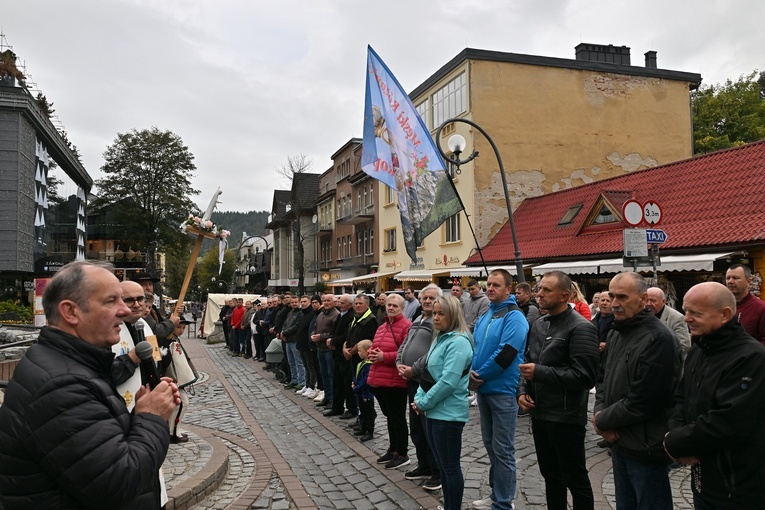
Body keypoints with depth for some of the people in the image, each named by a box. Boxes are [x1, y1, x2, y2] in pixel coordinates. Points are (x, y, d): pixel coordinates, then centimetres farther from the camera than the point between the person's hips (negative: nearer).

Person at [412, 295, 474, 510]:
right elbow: (428, 373, 17)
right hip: (434, 411, 9)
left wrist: (424, 403, -14)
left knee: (450, 467, 2)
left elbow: (448, 382, -23)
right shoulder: (441, 339, 12)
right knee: (442, 466, 18)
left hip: (448, 413, -9)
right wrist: (419, 398, 2)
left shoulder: (458, 342, -17)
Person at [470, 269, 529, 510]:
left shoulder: (514, 317, -13)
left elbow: (505, 355, -21)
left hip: (503, 391, -8)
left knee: (502, 449, 1)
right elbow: (474, 346, 12)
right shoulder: (484, 316, 11)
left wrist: (480, 376, -13)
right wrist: (472, 372, -6)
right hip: (483, 389, 8)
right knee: (490, 444, 18)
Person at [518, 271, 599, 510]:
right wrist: (523, 391, 1)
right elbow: (527, 362, 18)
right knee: (550, 475, 21)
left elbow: (585, 376, -22)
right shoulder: (538, 325, 10)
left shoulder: (581, 328, -15)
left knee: (575, 479, 8)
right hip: (539, 414, 7)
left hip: (566, 418, -7)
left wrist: (540, 372, -21)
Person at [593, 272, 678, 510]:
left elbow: (643, 402, -24)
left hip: (646, 448, -8)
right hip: (619, 443, 8)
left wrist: (602, 421, -12)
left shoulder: (657, 338, -21)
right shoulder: (615, 333, 9)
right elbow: (604, 378, 14)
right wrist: (600, 412, -5)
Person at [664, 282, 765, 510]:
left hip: (738, 491, -7)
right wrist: (677, 434, -10)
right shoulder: (697, 352, 8)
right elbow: (680, 399, 10)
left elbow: (726, 423, -28)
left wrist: (674, 444, -17)